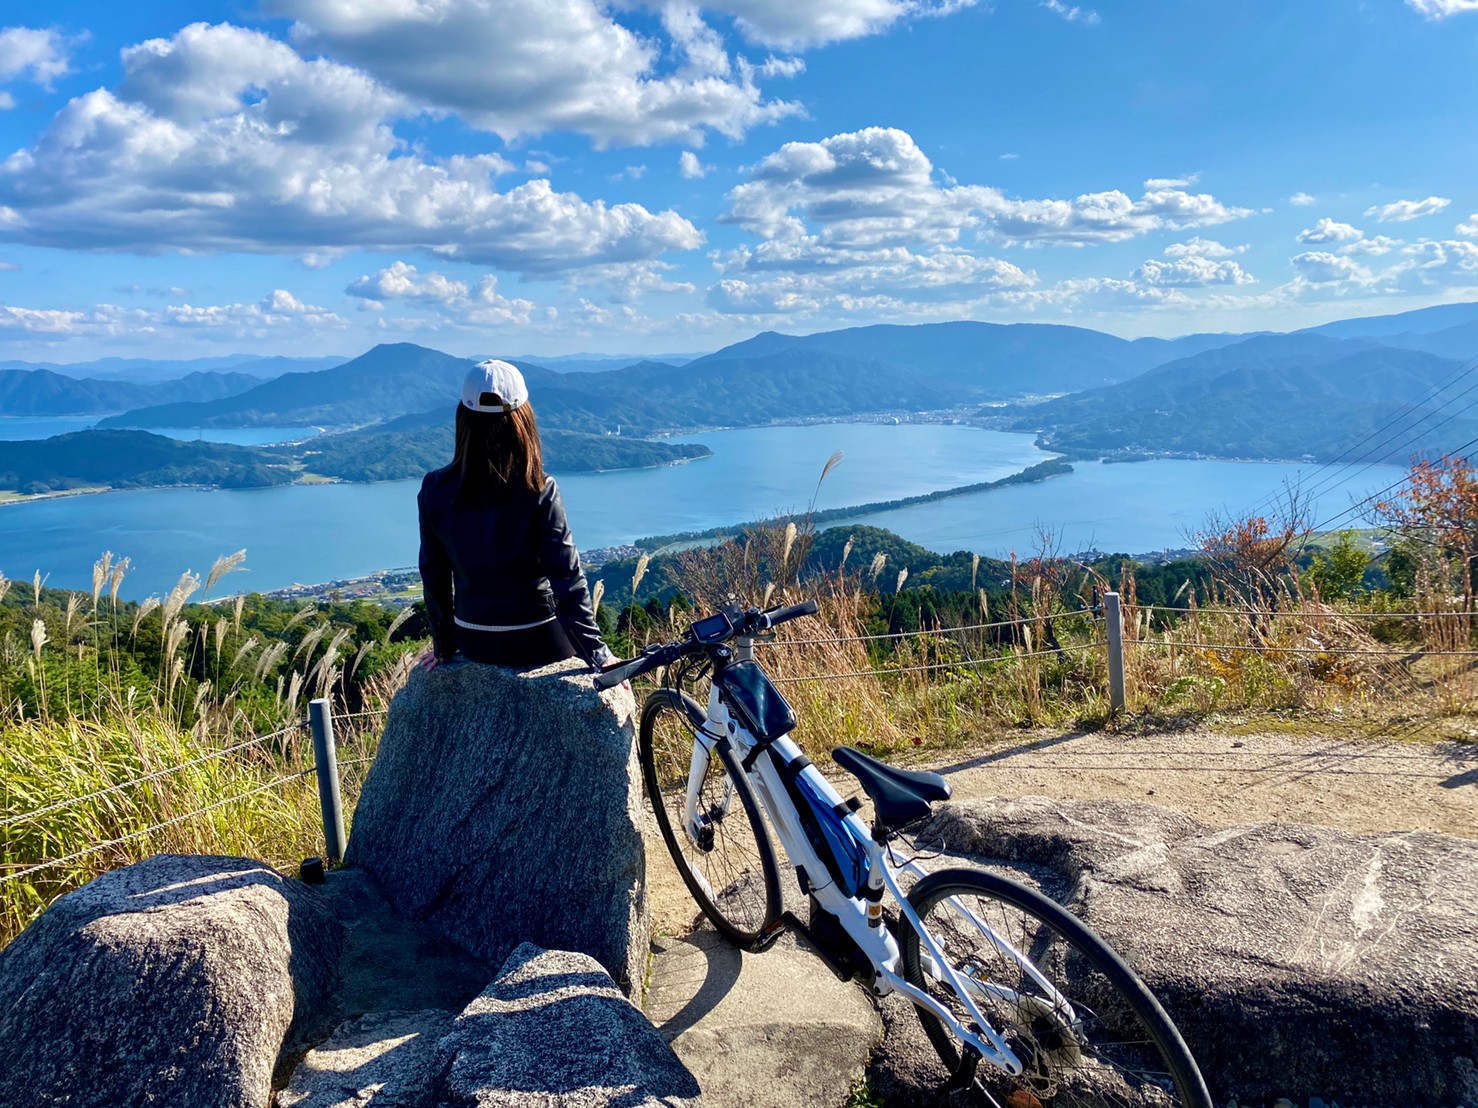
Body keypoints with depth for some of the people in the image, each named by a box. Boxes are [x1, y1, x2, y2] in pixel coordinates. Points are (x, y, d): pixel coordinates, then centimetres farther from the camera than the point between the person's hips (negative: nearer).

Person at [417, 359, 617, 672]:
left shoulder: (434, 490, -9)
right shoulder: (539, 491, -19)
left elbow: (433, 576, -1)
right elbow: (567, 576, -17)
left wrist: (444, 646, 11)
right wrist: (597, 652, -10)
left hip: (473, 644, 4)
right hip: (536, 642, -4)